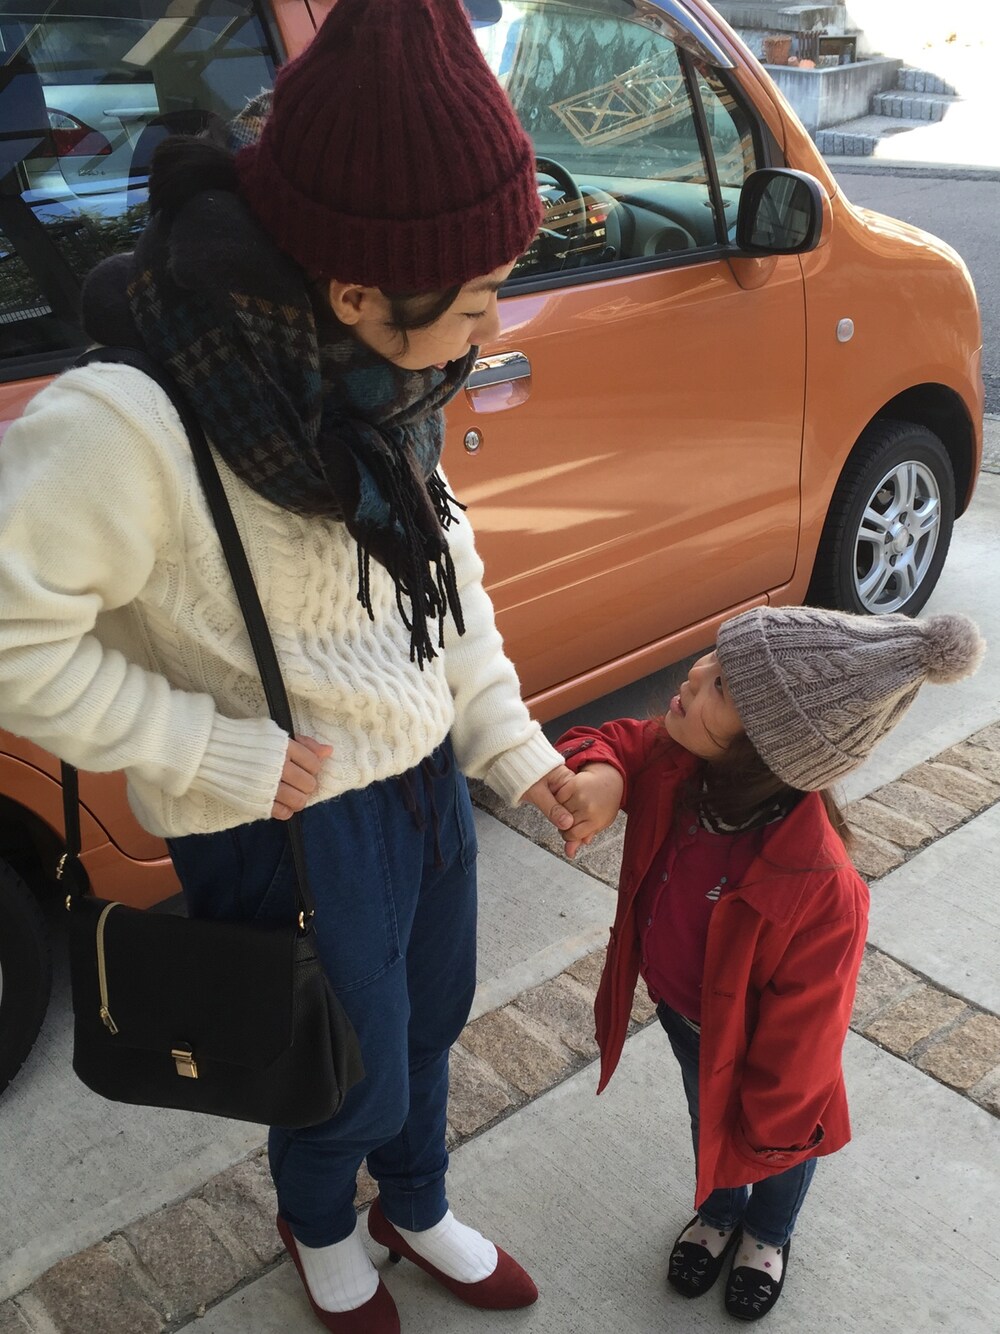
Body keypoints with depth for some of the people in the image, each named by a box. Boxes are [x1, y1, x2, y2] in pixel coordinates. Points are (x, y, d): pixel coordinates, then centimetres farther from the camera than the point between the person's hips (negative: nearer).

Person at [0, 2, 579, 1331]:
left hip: (427, 778, 7)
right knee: (357, 1079, 17)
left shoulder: (376, 383, -7)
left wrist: (508, 742, 3)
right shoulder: (131, 427, -31)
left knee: (430, 1023, 27)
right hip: (290, 828, -6)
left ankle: (416, 1210, 60)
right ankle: (321, 1227, 56)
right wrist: (220, 759, -22)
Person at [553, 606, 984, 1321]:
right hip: (681, 1009, 5)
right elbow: (613, 741, -9)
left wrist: (772, 1123, -11)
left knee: (777, 1142, 32)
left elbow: (804, 1022, -29)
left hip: (757, 1041, -4)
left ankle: (768, 1233, 66)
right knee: (707, 1117, 35)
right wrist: (600, 775, -34)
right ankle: (719, 1213, 68)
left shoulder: (820, 888, -45)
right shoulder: (675, 760, -31)